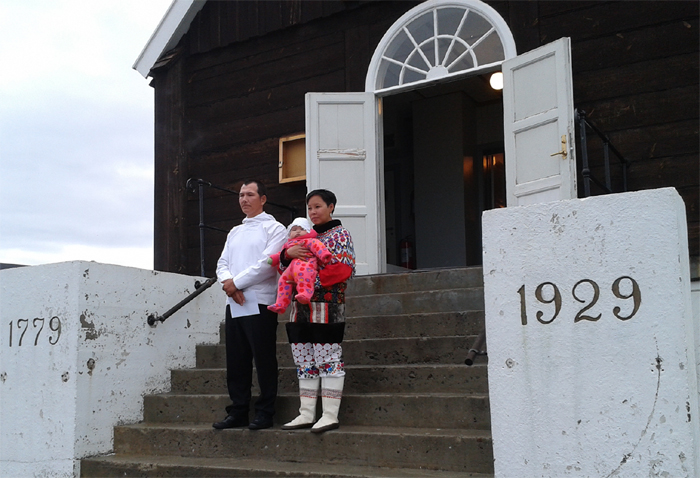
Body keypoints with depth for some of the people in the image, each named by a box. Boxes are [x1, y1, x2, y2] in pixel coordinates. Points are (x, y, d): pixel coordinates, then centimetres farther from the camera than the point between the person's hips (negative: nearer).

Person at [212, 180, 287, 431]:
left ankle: (264, 413, 6)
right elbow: (222, 263, 14)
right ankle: (238, 412, 17)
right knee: (236, 361, 9)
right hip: (234, 304, 7)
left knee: (264, 360, -2)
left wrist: (236, 282, -11)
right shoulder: (234, 232, 22)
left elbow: (268, 264, -13)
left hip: (260, 304, -7)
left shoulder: (274, 228, 0)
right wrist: (227, 282, -8)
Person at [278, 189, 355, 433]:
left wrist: (313, 281, -18)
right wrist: (288, 253, -6)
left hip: (327, 306, -7)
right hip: (302, 308, 7)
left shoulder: (339, 234, 0)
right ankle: (306, 414, 13)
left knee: (328, 359, -5)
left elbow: (344, 269, -13)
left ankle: (330, 415, -2)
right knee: (304, 361, 8)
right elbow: (284, 264, 17)